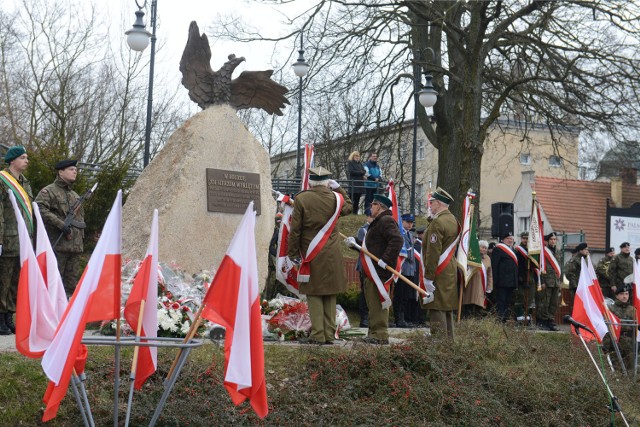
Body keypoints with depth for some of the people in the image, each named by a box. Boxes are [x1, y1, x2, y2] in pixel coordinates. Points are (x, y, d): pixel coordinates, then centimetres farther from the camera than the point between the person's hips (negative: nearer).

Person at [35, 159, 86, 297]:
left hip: (75, 245, 7)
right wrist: (60, 224, -20)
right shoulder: (48, 191, -2)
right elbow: (40, 209, -17)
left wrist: (81, 237, 21)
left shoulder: (75, 195, 22)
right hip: (57, 244, -7)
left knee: (72, 281, 7)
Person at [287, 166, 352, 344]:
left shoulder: (301, 199, -7)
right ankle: (329, 335, 10)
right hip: (333, 256, 3)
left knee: (314, 295, 3)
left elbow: (295, 229, -4)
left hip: (312, 256, -3)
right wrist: (339, 188, 28)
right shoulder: (336, 198, 1)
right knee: (330, 295, 9)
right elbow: (348, 206, 26)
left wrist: (292, 252, 5)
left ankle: (317, 335, -2)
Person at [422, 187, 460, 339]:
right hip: (451, 272, 9)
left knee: (437, 310, -8)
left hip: (438, 273, -9)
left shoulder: (437, 222, -16)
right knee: (447, 309, 13)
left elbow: (433, 252, -20)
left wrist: (428, 277, -19)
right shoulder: (453, 220, 14)